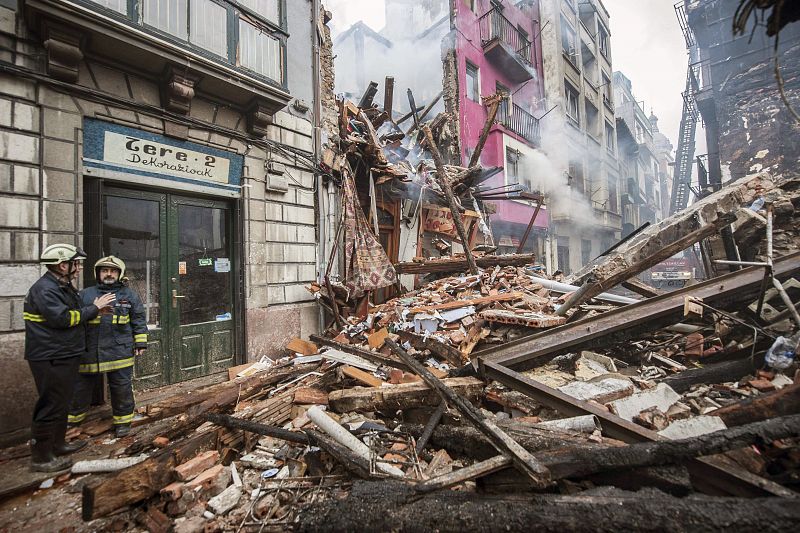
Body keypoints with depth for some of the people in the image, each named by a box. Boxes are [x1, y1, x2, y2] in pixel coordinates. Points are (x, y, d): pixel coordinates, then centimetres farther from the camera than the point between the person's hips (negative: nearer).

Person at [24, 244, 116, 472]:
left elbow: (75, 314, 18)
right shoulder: (44, 289, -18)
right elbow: (62, 318, -25)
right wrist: (93, 308, -17)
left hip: (64, 357, 10)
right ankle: (41, 458, 10)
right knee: (51, 406, -2)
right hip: (50, 359, -10)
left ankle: (57, 444, 34)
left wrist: (94, 308, 3)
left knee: (61, 402, 20)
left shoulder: (64, 287, 14)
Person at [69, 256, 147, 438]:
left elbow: (138, 320, 4)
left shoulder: (129, 295, 3)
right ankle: (73, 418, 38)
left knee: (121, 388, 7)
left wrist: (140, 342, 0)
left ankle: (123, 420, 23)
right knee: (81, 387, 16)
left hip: (120, 352, -2)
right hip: (89, 352, 2)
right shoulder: (85, 294, 7)